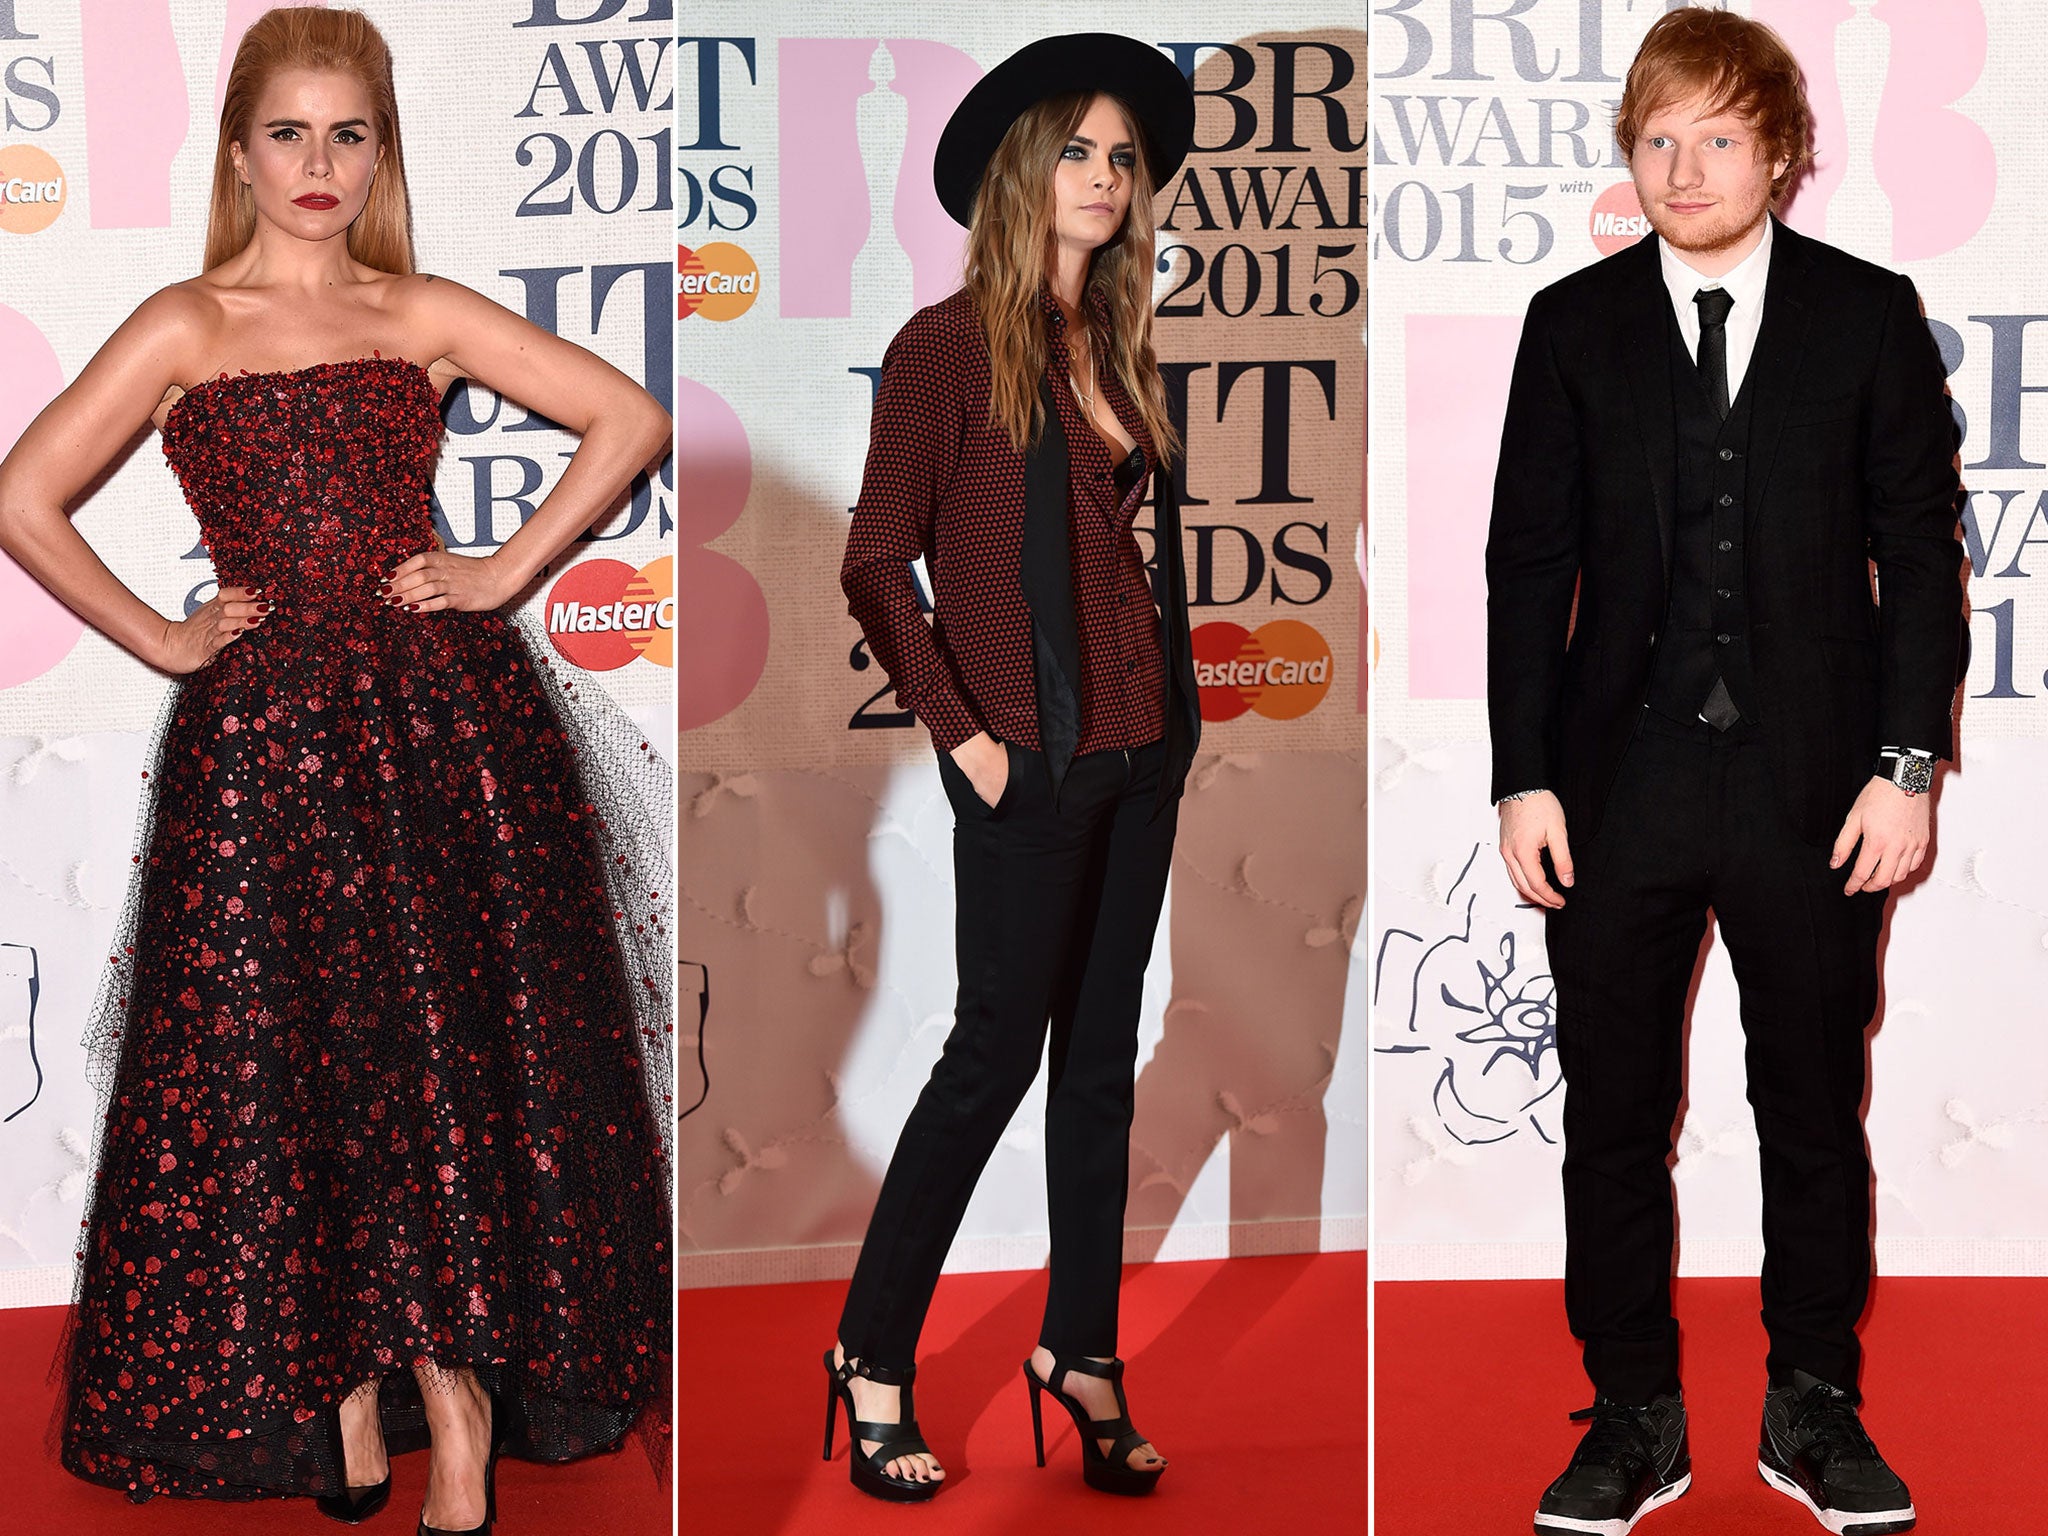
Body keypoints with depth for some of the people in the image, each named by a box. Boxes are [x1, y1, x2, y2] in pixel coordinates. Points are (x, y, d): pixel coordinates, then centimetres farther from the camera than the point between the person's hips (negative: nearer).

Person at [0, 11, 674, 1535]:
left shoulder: (424, 315, 9)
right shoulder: (184, 326, 6)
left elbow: (632, 418, 8)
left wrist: (511, 570, 1)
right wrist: (162, 637, 0)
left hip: (451, 714, 1)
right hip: (264, 734, -1)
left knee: (456, 1055, -1)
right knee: (286, 1069, 2)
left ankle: (458, 1412, 8)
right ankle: (342, 1394, 17)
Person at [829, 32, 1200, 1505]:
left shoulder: (1120, 349, 12)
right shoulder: (951, 345, -8)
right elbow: (878, 564, -11)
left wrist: (1184, 705, 7)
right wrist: (960, 730, -13)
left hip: (1143, 753, 7)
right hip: (1031, 760, -7)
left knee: (1103, 1056, 11)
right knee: (996, 1052, -1)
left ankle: (1080, 1344, 21)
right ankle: (874, 1352, 13)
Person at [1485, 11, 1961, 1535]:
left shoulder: (1870, 314, 2)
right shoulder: (1575, 323, 4)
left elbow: (1919, 545, 2)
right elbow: (1529, 562, 3)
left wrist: (1908, 763, -5)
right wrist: (1525, 779, -3)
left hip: (1813, 781, -1)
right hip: (1619, 781, 1)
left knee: (1816, 1108, 9)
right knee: (1613, 1112, 6)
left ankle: (1813, 1407, 24)